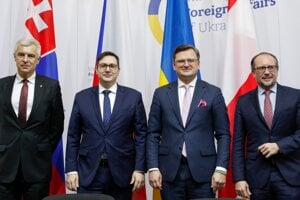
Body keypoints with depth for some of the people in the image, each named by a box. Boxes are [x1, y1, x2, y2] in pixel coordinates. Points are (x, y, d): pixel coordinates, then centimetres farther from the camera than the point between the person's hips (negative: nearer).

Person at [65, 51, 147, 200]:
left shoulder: (133, 97, 1)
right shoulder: (82, 97, 5)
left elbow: (141, 135, 0)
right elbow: (73, 136, 5)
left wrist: (140, 169, -6)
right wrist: (71, 170, -1)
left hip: (122, 171, 0)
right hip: (88, 172, 1)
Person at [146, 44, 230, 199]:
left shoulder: (213, 93, 3)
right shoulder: (161, 94, 7)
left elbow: (223, 134, 2)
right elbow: (153, 134, 6)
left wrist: (221, 169, -7)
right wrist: (153, 168, -3)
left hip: (203, 170, -1)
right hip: (170, 171, 1)